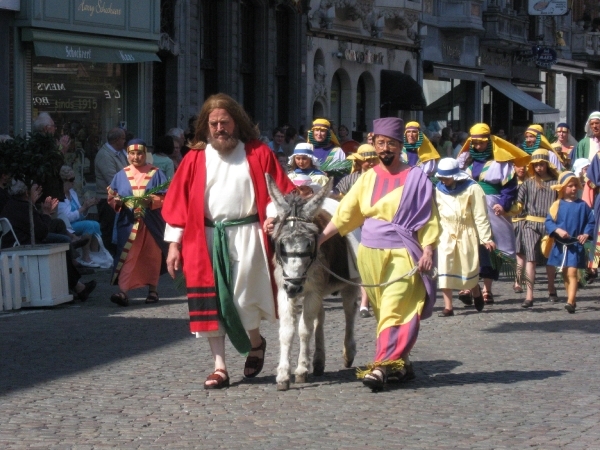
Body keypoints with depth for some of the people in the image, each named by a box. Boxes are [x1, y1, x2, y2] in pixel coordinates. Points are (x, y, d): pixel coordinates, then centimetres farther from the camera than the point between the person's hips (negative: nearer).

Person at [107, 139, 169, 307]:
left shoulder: (156, 174, 5)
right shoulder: (121, 175, 9)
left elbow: (165, 197, -3)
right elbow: (112, 198, 6)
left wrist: (151, 201, -21)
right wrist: (115, 200, -17)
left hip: (151, 223, 0)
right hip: (129, 222, 0)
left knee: (152, 256, 7)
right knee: (126, 257, -10)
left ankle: (153, 290, 21)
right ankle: (123, 292, -18)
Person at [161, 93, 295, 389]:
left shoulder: (258, 154, 5)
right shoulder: (195, 158, 8)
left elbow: (281, 191, 2)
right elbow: (178, 203, 7)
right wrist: (174, 243, 2)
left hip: (247, 236, -2)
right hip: (207, 239, 2)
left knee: (243, 298, -6)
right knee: (211, 303, 0)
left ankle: (256, 342, 25)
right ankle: (219, 366, 7)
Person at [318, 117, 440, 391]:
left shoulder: (416, 178, 0)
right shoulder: (368, 178, 11)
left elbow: (428, 219, -1)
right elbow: (344, 213, 9)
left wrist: (427, 251, -11)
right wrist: (320, 238, 1)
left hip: (402, 254, -5)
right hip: (370, 253, 5)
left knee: (394, 310, -13)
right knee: (381, 311, 7)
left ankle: (382, 366, -20)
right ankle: (399, 364, 16)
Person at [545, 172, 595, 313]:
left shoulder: (582, 205, -2)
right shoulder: (557, 205, -1)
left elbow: (591, 222, 3)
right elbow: (549, 221, -3)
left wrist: (586, 234, -14)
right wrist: (558, 230, -20)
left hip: (576, 245, -3)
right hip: (560, 244, 3)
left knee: (572, 273, -13)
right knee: (565, 274, 12)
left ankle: (571, 302, -18)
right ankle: (572, 299, 25)